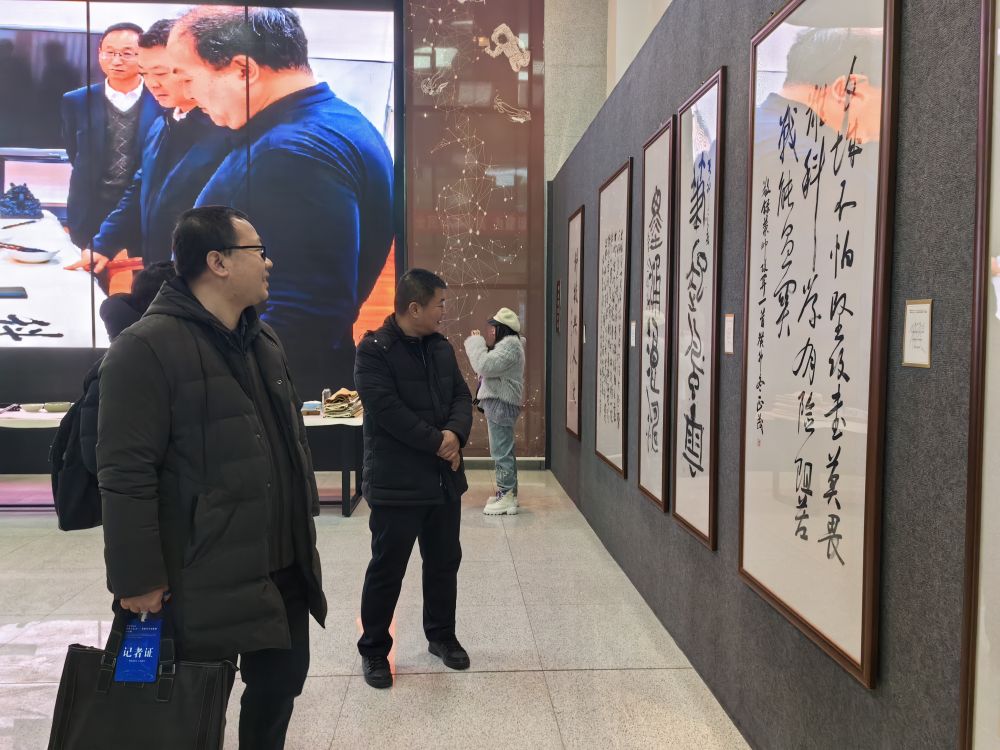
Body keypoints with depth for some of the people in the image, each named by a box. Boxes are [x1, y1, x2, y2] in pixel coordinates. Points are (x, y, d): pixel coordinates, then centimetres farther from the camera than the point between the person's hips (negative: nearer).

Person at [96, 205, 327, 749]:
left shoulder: (263, 340, 11)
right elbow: (126, 476, -18)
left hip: (283, 565, 8)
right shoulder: (147, 348, -16)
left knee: (281, 681, 19)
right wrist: (137, 578, -17)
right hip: (202, 577, -7)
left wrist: (304, 522, 18)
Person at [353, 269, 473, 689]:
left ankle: (442, 636, 36)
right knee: (387, 570, 5)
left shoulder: (441, 348, 9)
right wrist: (437, 442, -17)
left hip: (445, 479, 7)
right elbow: (388, 410, -22)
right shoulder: (373, 351, -14)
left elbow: (461, 395, 7)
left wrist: (455, 433, -13)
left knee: (444, 563, 18)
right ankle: (374, 650, 23)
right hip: (396, 483, -7)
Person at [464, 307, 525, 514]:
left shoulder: (510, 345, -15)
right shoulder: (506, 344, 20)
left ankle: (507, 495, -4)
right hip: (499, 403, 11)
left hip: (501, 404, -11)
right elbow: (487, 368, 20)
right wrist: (478, 343, 12)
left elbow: (485, 366, -24)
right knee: (503, 451, 15)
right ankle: (508, 493, 23)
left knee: (501, 452, -8)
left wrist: (476, 342, -11)